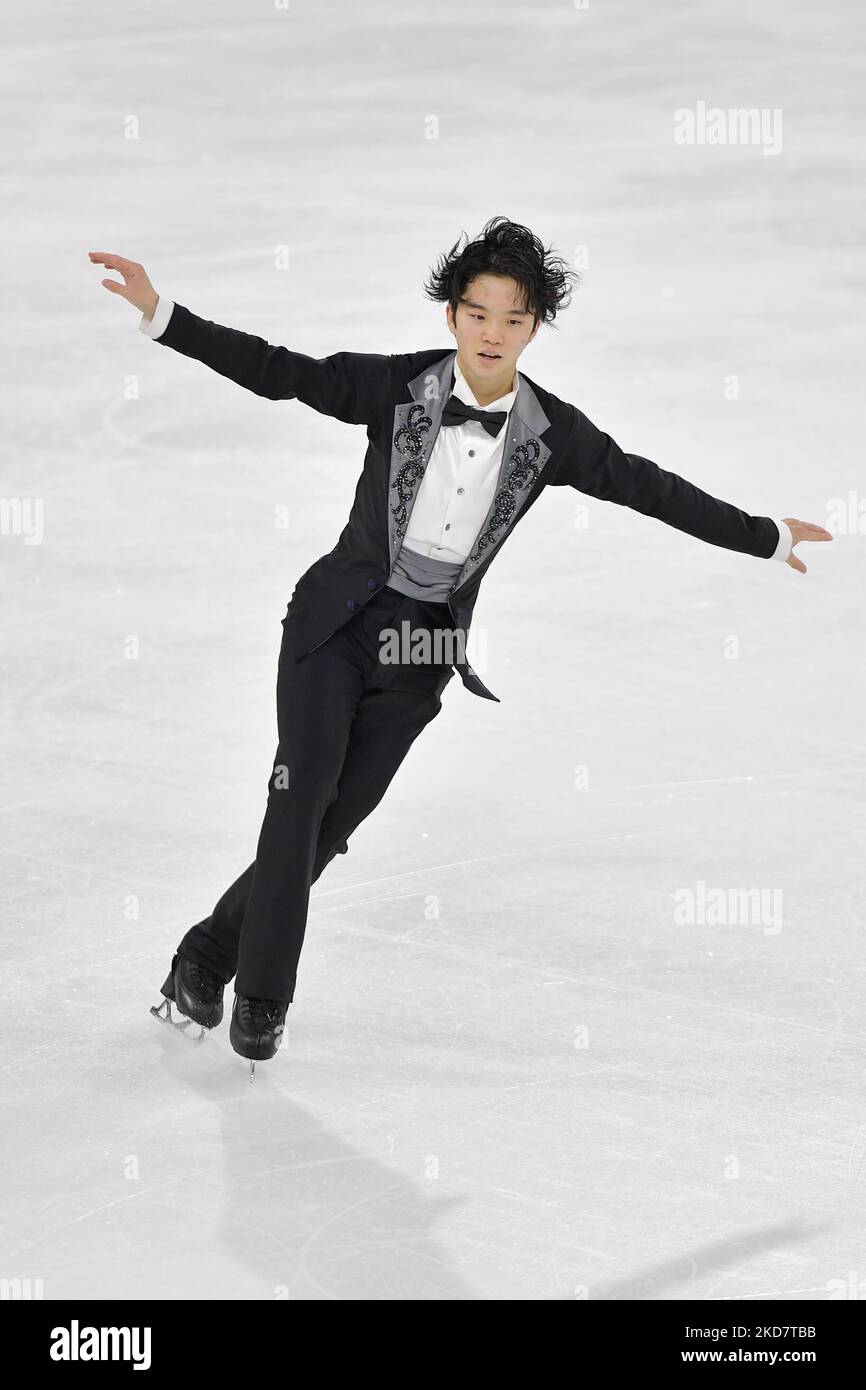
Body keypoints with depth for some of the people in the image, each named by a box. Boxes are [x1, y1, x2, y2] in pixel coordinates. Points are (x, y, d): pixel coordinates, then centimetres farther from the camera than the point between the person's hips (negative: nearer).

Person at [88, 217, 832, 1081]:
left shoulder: (551, 433, -3)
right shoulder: (396, 387, -10)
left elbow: (647, 488, 6)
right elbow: (279, 373, -15)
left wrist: (767, 538, 12)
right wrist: (163, 317, -26)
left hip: (423, 648, 2)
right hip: (339, 621, -2)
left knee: (332, 823, 2)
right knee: (303, 793, -14)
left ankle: (206, 959, 19)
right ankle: (261, 997, 0)